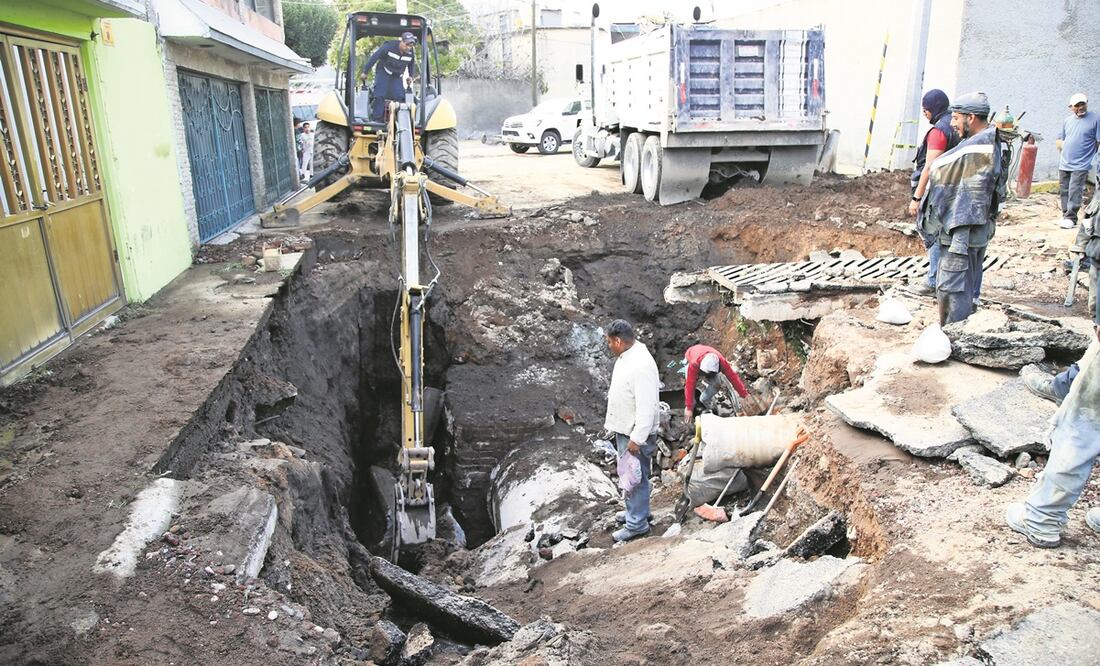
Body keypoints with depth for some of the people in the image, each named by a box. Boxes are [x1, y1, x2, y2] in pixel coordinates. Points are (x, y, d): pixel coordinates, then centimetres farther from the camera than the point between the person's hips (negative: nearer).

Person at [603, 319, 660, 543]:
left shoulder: (641, 365, -28)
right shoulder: (626, 356, 4)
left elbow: (646, 406, -28)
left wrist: (636, 439, -25)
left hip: (635, 433, -10)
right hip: (624, 428, 10)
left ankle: (637, 524, 15)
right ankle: (637, 510, 38)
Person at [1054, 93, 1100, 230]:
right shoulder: (1067, 121, 12)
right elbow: (1058, 141, 21)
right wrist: (1064, 146, 2)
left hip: (1081, 165, -5)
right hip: (1064, 164, 6)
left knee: (1074, 192, -10)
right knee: (1064, 191, 10)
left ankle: (1071, 218, -7)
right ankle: (1066, 216, 20)